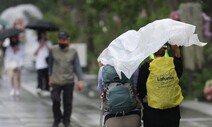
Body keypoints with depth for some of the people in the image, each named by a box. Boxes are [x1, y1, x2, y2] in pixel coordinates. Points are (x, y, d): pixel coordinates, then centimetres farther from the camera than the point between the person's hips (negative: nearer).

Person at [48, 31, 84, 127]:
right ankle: (57, 119, 14)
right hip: (56, 81, 0)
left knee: (68, 102, 4)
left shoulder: (73, 52, -1)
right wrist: (50, 76, 16)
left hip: (69, 81, 0)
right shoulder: (54, 50, 1)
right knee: (55, 101, -10)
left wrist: (80, 80, -15)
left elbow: (77, 66, -5)